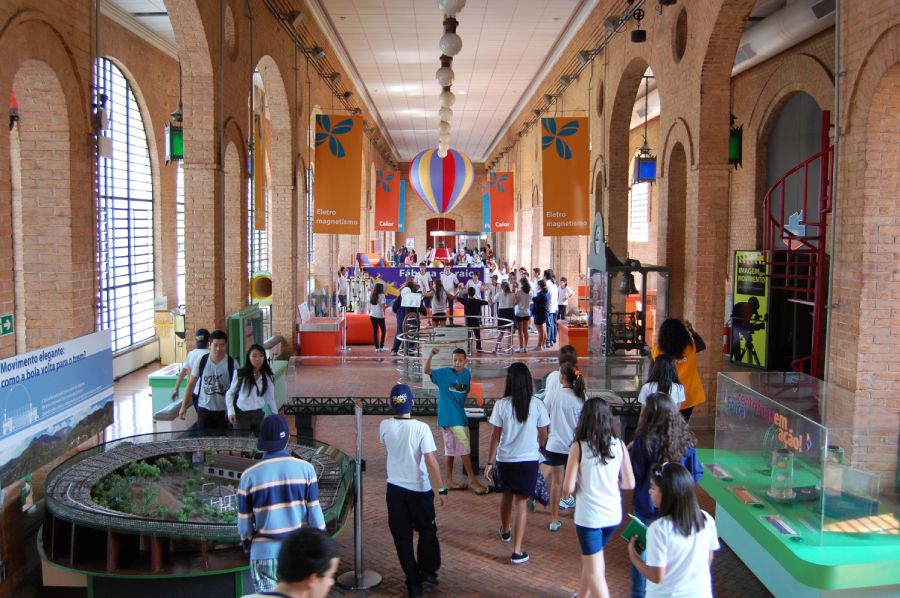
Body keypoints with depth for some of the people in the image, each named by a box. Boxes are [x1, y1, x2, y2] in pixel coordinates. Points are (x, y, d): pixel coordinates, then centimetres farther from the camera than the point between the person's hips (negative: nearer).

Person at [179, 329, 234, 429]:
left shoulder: (231, 363, -5)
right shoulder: (201, 362, -2)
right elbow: (191, 383, 6)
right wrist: (184, 406, 4)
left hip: (224, 410, -1)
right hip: (204, 409, 1)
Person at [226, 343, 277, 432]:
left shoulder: (267, 377, 4)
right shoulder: (240, 374, -2)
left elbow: (270, 399, 9)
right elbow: (230, 393, 5)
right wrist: (231, 411, -6)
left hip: (258, 415, 2)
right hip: (241, 415, -2)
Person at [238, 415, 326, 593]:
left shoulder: (249, 477, -8)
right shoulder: (305, 469, -7)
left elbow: (244, 525, 0)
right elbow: (315, 515, -4)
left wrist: (248, 545, 19)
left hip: (264, 554, 0)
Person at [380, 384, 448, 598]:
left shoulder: (385, 426, -7)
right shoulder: (421, 428, -17)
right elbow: (431, 460, -18)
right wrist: (441, 489, -13)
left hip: (395, 489, 2)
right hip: (419, 488, -2)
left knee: (402, 536, 9)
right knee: (427, 530, 21)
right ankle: (428, 571, 19)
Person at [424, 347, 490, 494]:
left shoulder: (467, 373, 5)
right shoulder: (444, 373, -10)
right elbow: (427, 371, -21)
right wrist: (431, 356, -34)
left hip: (459, 415, 6)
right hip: (450, 417, -6)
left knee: (451, 449, 13)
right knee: (465, 448, -5)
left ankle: (448, 481, 22)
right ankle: (473, 481, 4)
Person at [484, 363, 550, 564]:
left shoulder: (501, 405, -9)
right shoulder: (537, 404, -9)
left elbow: (495, 436, -5)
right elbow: (543, 435, 0)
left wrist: (489, 463, 3)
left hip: (505, 459, 2)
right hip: (529, 459, -1)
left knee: (507, 494, 25)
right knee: (521, 502, 3)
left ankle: (505, 531, 48)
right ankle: (517, 552, 1)